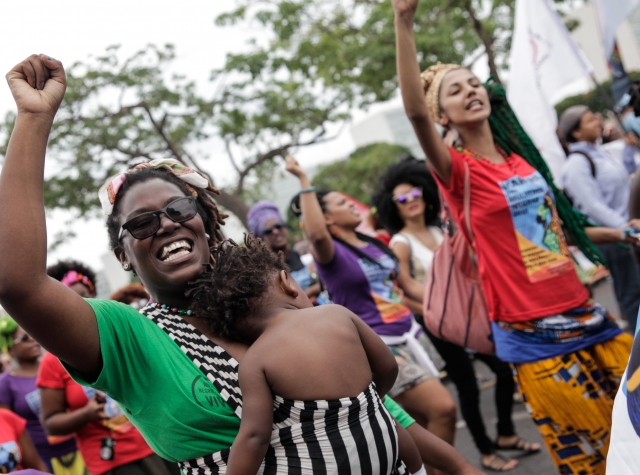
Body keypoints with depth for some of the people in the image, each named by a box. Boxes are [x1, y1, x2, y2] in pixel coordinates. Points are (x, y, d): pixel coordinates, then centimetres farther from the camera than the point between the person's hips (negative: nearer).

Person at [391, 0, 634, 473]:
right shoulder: (459, 172, -10)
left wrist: (620, 234, 30)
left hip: (585, 315, 6)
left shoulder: (521, 159, 9)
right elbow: (414, 111, -28)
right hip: (534, 335, -6)